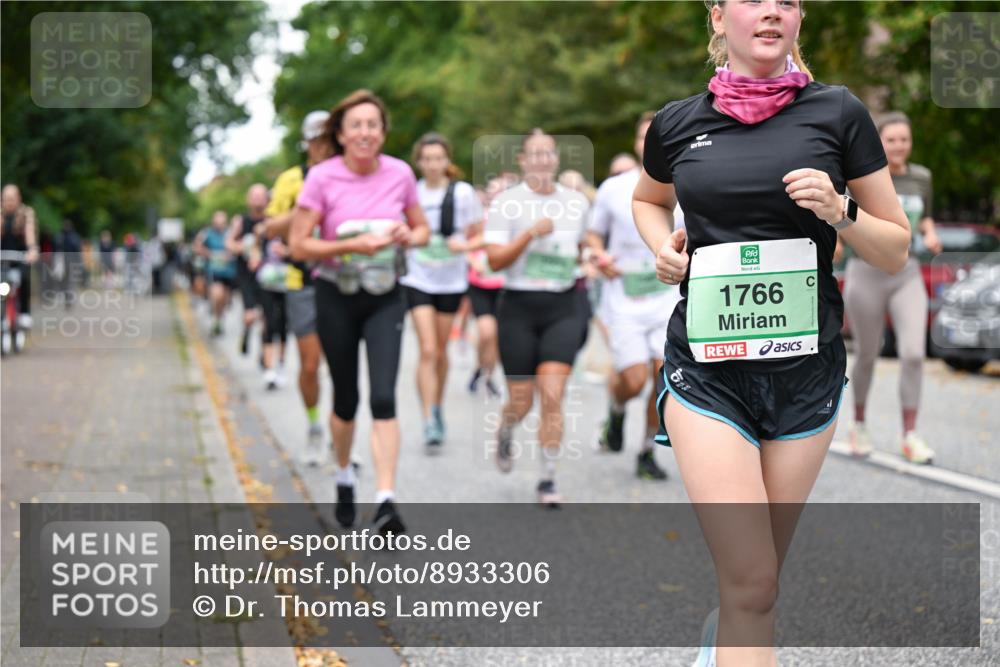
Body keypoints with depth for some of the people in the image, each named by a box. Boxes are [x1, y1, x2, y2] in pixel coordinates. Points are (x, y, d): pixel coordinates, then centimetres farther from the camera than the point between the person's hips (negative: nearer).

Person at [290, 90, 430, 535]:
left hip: (385, 298, 1)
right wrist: (354, 245, -23)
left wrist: (407, 236, -13)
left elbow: (422, 229, 10)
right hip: (336, 297, -1)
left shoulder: (400, 174, -4)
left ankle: (386, 501, -16)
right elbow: (299, 246, -12)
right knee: (345, 400, 10)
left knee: (383, 398, -13)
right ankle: (344, 477, 37)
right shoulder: (322, 178, -11)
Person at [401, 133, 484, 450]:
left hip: (451, 280, 1)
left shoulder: (463, 192, -6)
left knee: (441, 351, 12)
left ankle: (438, 410, 33)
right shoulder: (411, 192, -4)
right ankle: (429, 421, -13)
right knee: (428, 350, -12)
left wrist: (466, 245, -19)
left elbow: (482, 235, 0)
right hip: (418, 278, -1)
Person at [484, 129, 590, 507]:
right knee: (521, 402, 4)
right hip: (519, 308, -2)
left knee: (552, 397, -10)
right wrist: (530, 234, -22)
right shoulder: (506, 203, -3)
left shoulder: (577, 203, 8)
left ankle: (548, 480, 0)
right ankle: (505, 434, 40)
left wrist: (586, 265, 12)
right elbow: (495, 260, -12)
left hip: (563, 309, 2)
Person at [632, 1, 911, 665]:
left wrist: (839, 212, -15)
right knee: (753, 586, -11)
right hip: (706, 371, -1)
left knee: (757, 580, 14)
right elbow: (648, 199, 26)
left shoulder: (837, 112, 0)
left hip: (806, 370, 1)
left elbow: (897, 251, 4)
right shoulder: (678, 123, 3)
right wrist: (663, 246, 5)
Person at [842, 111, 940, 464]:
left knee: (913, 354, -13)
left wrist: (930, 234, -3)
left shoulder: (921, 177, 4)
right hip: (866, 275, -3)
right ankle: (859, 425, 31)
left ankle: (910, 438, -5)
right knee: (867, 356, 8)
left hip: (907, 277, 3)